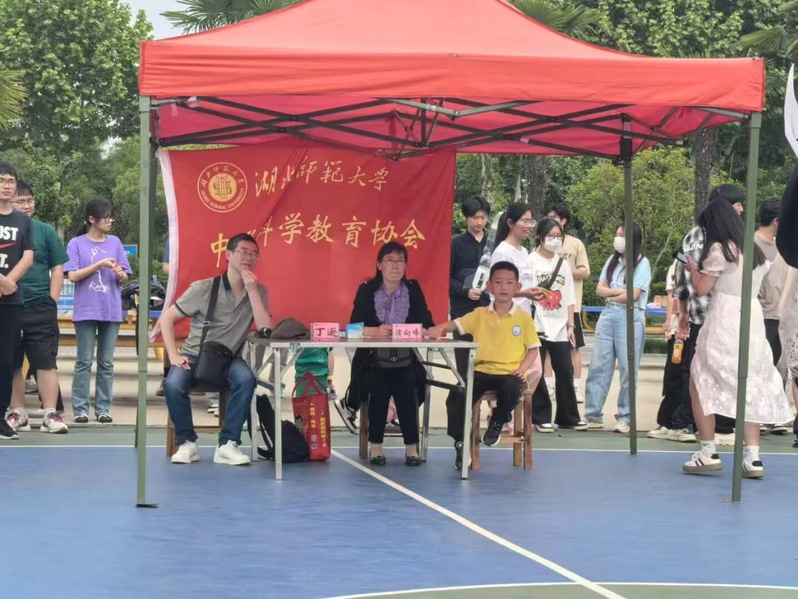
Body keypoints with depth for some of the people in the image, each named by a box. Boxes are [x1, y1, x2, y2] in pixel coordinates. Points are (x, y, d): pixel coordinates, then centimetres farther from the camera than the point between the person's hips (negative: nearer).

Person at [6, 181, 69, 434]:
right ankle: (18, 414, 18)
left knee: (46, 362, -4)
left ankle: (51, 414, -3)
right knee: (12, 364, 8)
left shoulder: (45, 231, 5)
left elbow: (57, 269, 7)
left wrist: (52, 303, 1)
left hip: (40, 309, -1)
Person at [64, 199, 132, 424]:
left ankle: (103, 409, 8)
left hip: (111, 310, 3)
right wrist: (98, 264, -16)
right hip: (86, 310, -3)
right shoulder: (77, 244, 0)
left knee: (106, 362, 5)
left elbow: (124, 278, 11)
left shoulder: (115, 243, 9)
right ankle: (80, 409, 1)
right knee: (84, 361, -1)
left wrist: (120, 274, -12)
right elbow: (73, 276, -7)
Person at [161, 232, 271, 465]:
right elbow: (167, 318, -1)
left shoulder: (258, 292, 1)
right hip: (195, 356, -1)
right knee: (174, 384, -33)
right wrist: (173, 355, -13)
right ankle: (187, 442, -10)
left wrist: (251, 290, -19)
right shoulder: (203, 289, -6)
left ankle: (227, 444, -23)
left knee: (246, 379, -34)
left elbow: (265, 330, -15)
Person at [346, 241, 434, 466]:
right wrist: (376, 332, -29)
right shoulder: (367, 290, 1)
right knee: (379, 387, -30)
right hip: (373, 361, -1)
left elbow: (427, 325, -2)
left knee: (407, 387, -29)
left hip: (405, 362, 1)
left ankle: (411, 446, -19)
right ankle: (375, 446, -16)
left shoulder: (413, 289, 5)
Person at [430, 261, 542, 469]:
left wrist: (523, 368, -10)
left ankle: (497, 422, -1)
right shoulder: (479, 315, 7)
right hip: (483, 370, 1)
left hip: (510, 373, -1)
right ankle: (461, 443, -7)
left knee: (511, 390, -35)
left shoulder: (524, 318, 4)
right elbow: (456, 324, -2)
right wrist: (439, 329, -23)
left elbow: (533, 349, 7)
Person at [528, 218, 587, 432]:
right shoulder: (531, 261, -3)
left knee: (565, 372, 5)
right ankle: (541, 417, 7)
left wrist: (570, 326, 9)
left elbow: (569, 299, 14)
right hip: (537, 326, -5)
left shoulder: (563, 264, 13)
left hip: (559, 327, 5)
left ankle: (568, 417, 15)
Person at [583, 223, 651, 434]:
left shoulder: (642, 263, -3)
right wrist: (620, 291, -6)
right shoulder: (612, 261, 14)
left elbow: (633, 295, -11)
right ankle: (593, 416, 7)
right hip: (608, 316, 6)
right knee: (598, 366, 3)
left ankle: (625, 418, 4)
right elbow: (600, 289, 8)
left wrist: (611, 295, 2)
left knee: (628, 369, -2)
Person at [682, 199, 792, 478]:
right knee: (749, 390, 8)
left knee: (700, 385, 5)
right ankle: (752, 457, -1)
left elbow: (701, 288, -6)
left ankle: (708, 453, 0)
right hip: (753, 320, 7)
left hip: (724, 322, -7)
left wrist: (694, 269, 14)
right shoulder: (754, 250, 15)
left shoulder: (719, 249, -8)